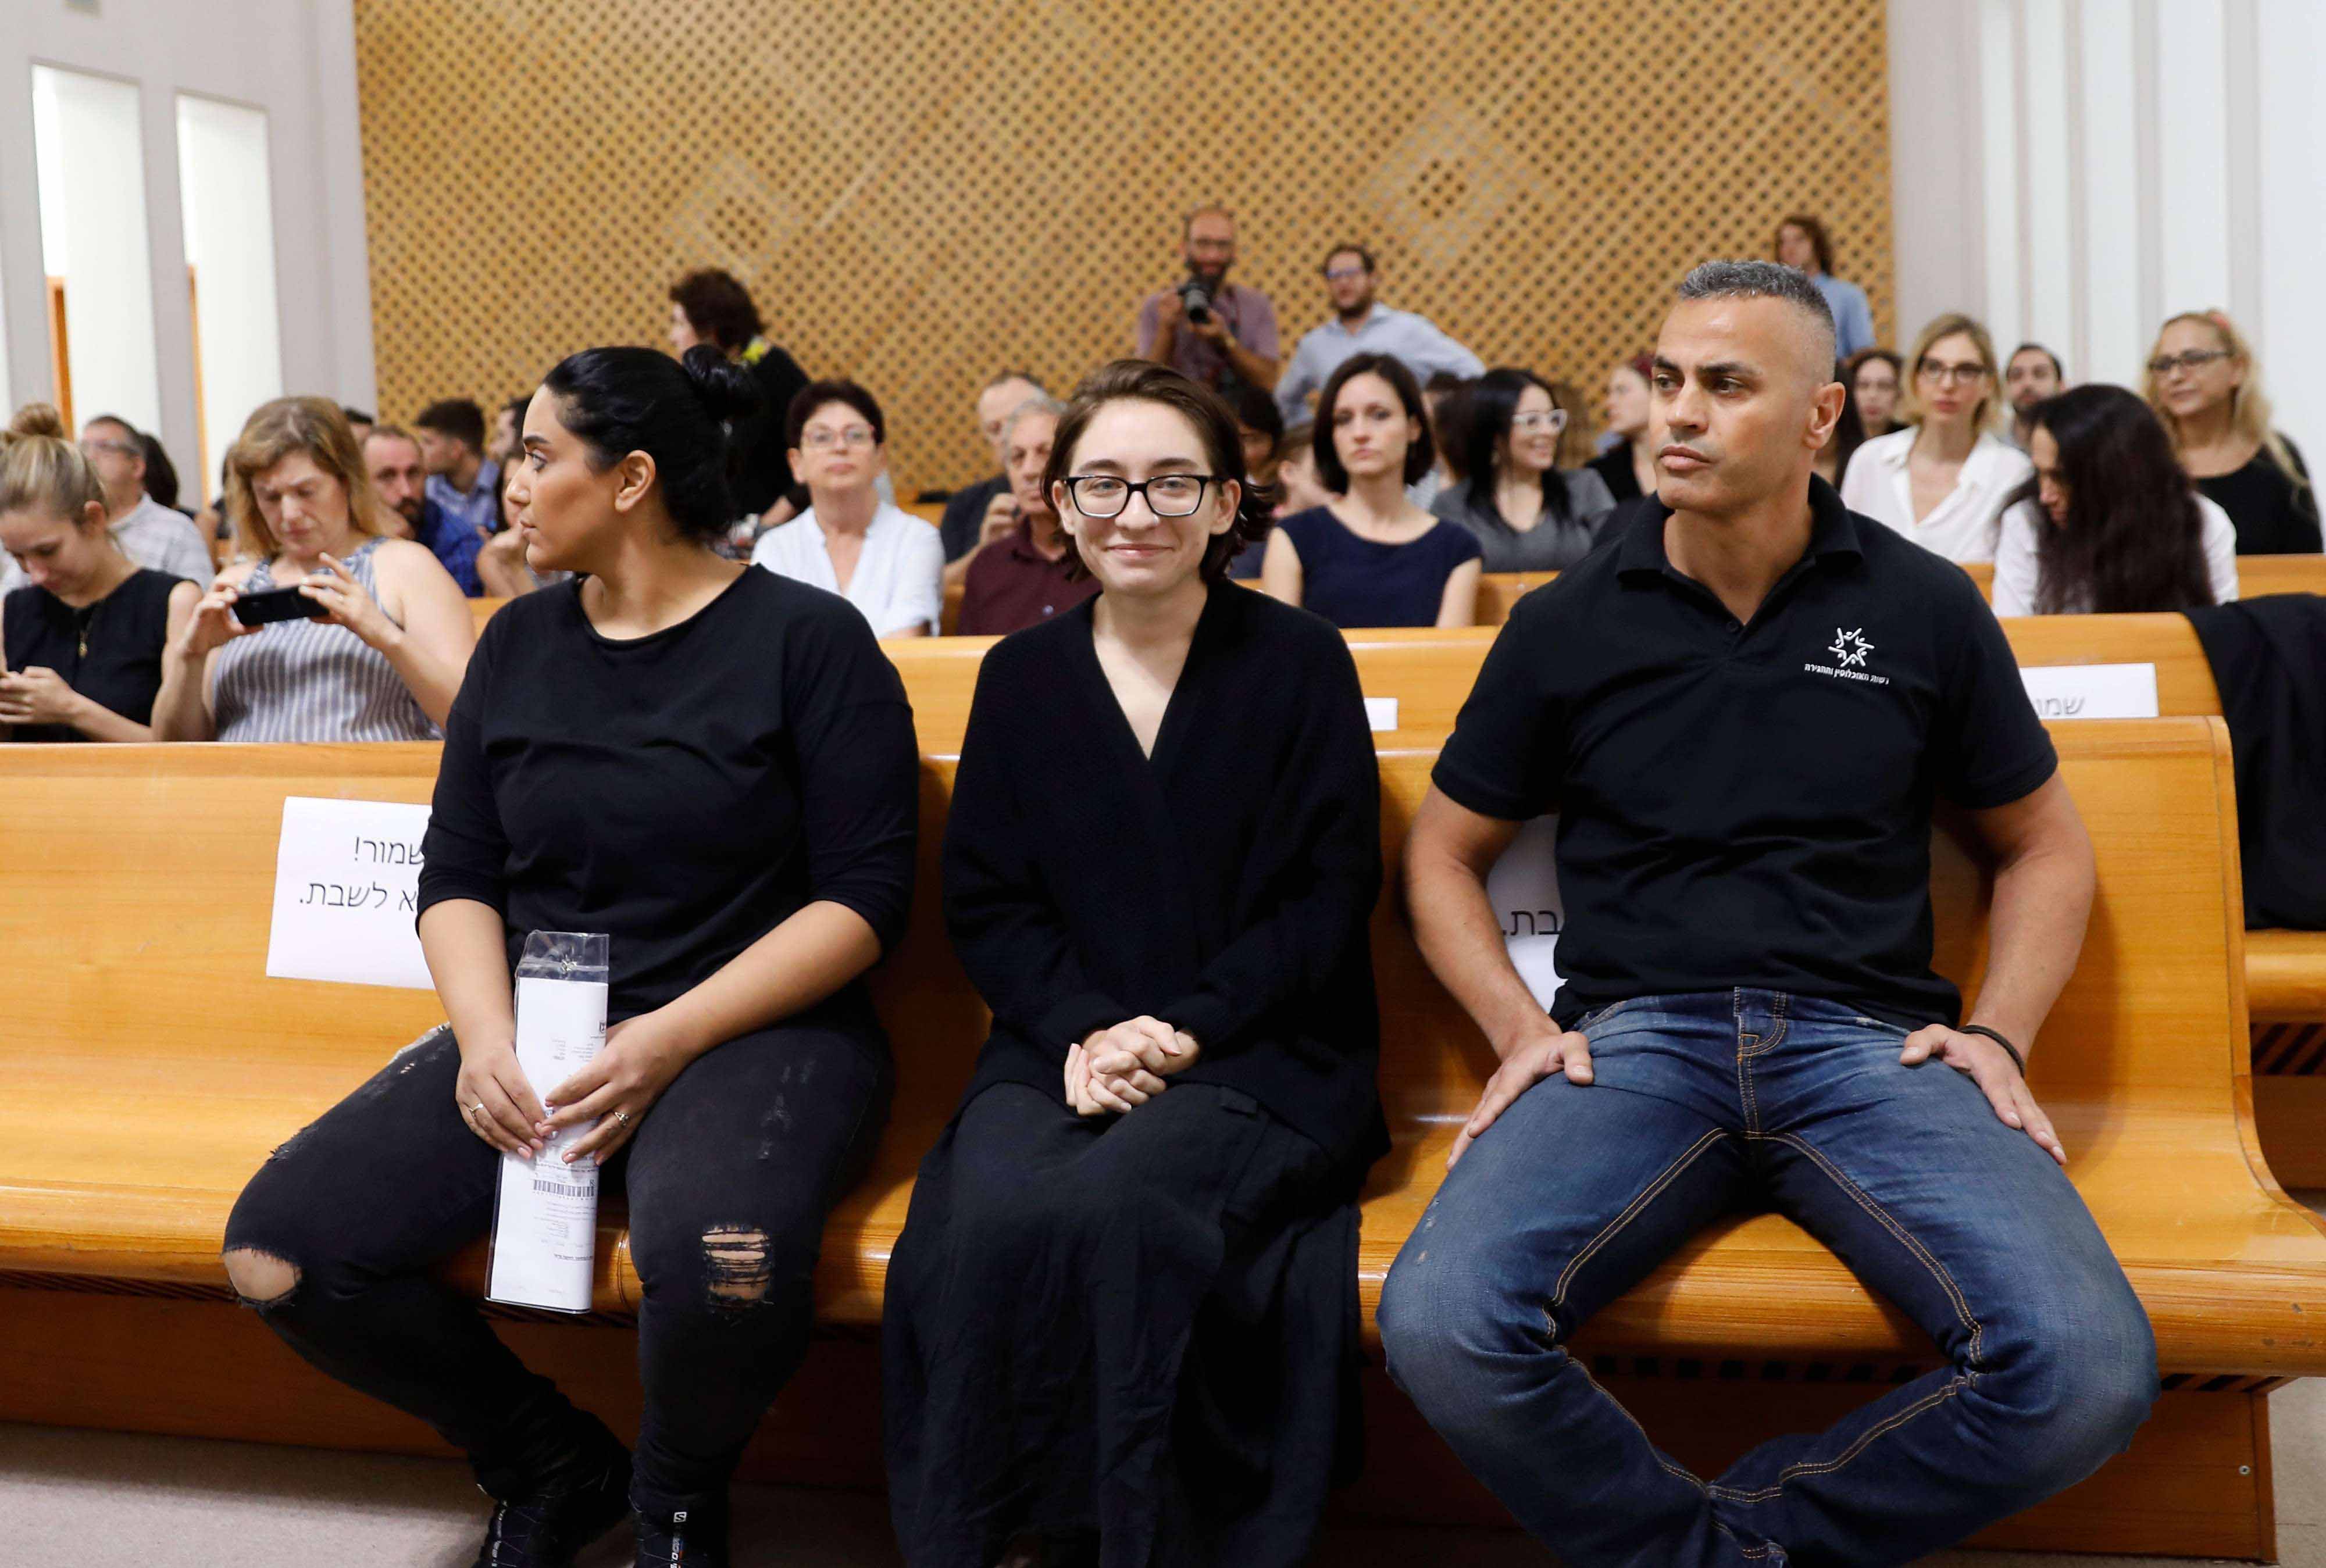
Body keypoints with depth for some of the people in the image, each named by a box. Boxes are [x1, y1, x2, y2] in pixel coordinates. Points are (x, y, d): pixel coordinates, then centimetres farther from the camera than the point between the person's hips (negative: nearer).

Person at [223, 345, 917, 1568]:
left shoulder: (805, 639, -3)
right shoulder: (521, 643, 14)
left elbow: (864, 894, -9)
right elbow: (457, 871, 12)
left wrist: (669, 1037, -18)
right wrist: (485, 1036, -8)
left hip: (753, 1027, -5)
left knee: (719, 1266, -38)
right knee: (277, 1254, -15)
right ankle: (553, 1466, 10)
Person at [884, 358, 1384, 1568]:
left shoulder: (1301, 664, 4)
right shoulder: (1020, 676, 12)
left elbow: (1331, 898, 0)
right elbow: (983, 902, 9)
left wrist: (1184, 1028, -13)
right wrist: (1082, 1029, -10)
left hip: (1259, 1054, -2)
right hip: (1059, 1048, 2)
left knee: (1110, 1208, -33)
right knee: (990, 1221, -30)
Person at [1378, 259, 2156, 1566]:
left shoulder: (1925, 610, 10)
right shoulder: (1567, 626, 10)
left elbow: (2046, 843, 20)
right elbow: (1443, 856, 18)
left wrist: (1998, 1033, 3)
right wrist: (1521, 1028, 2)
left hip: (1870, 1043, 1)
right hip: (1634, 1039, 0)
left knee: (2086, 1371, -27)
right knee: (1441, 1326, -30)